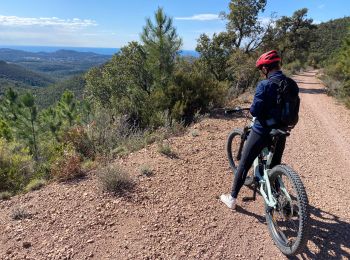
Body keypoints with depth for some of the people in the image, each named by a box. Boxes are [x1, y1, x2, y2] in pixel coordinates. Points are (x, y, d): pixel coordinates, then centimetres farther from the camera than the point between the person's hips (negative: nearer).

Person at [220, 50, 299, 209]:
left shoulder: (265, 85, -18)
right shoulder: (292, 84, 1)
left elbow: (255, 111, -20)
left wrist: (251, 109, 2)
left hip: (262, 132, -5)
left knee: (244, 164, 8)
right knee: (275, 166, 23)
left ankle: (232, 199, 19)